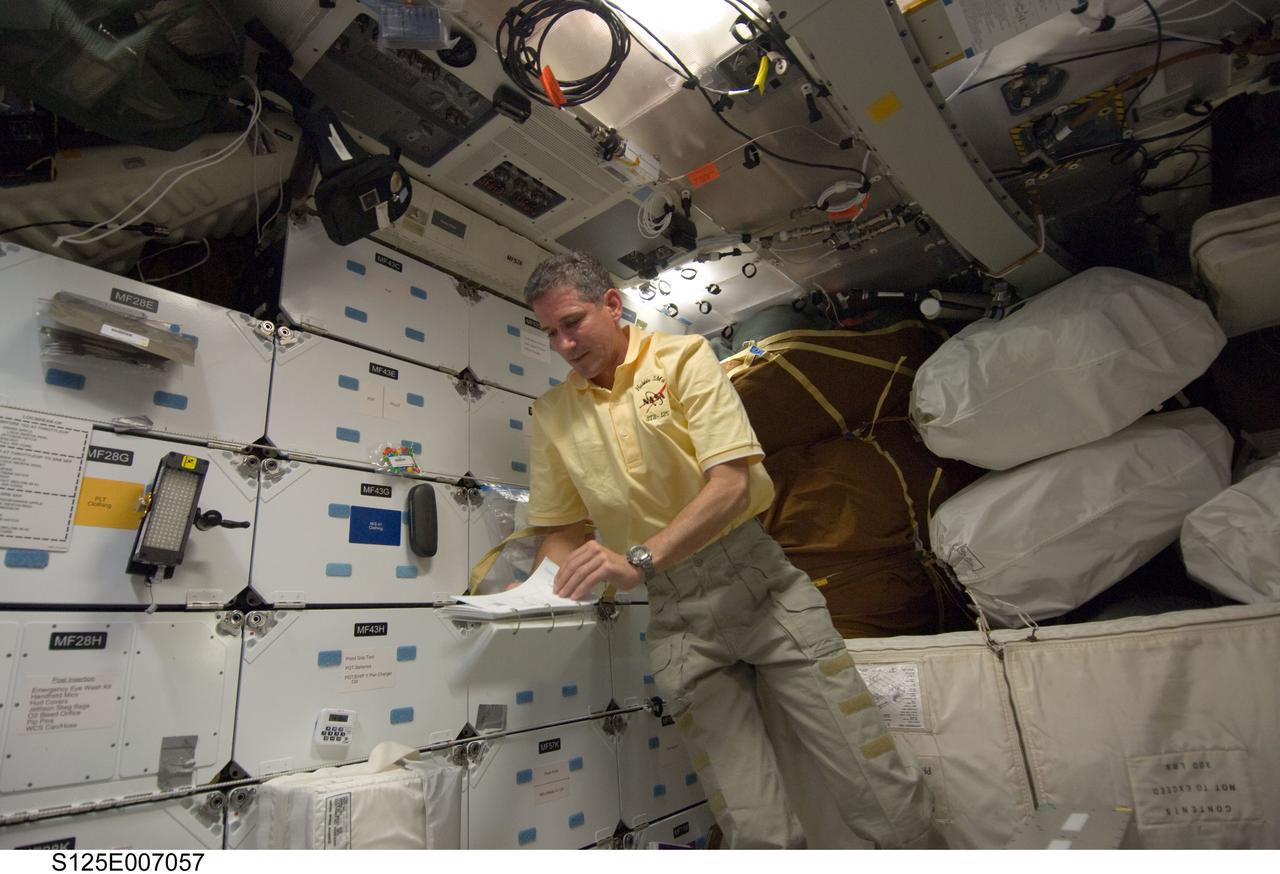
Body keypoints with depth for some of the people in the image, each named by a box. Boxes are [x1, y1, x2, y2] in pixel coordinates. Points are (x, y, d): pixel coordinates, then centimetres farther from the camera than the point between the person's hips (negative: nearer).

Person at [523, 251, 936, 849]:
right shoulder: (551, 415, 7)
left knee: (890, 802, 1)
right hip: (676, 621, 2)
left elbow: (731, 484, -16)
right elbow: (562, 530, 13)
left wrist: (639, 559, -27)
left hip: (757, 581, -2)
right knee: (755, 832, 1)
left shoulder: (681, 358, -4)